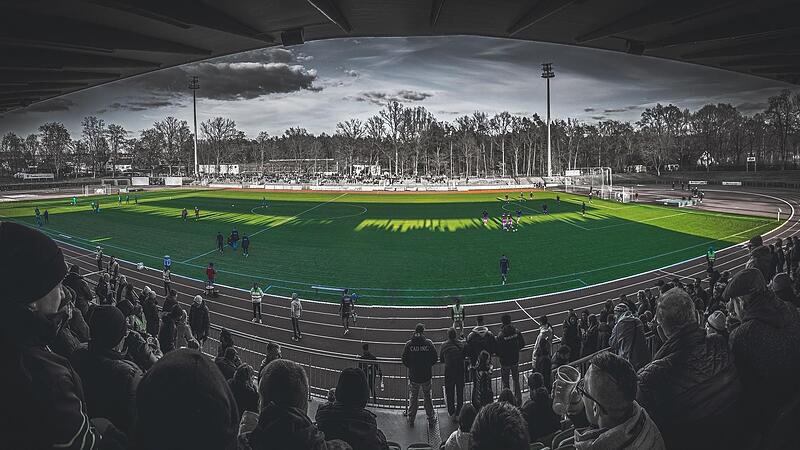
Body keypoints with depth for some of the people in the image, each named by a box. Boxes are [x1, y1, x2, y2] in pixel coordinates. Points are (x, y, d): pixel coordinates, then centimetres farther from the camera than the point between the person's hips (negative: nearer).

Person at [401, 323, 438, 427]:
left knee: (413, 397, 15)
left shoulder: (409, 344, -8)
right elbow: (435, 358, -6)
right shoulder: (428, 343, -10)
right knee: (428, 397, 14)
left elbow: (404, 360, -5)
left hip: (413, 376, 0)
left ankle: (411, 419, 22)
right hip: (426, 376, 0)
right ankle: (431, 418, 22)